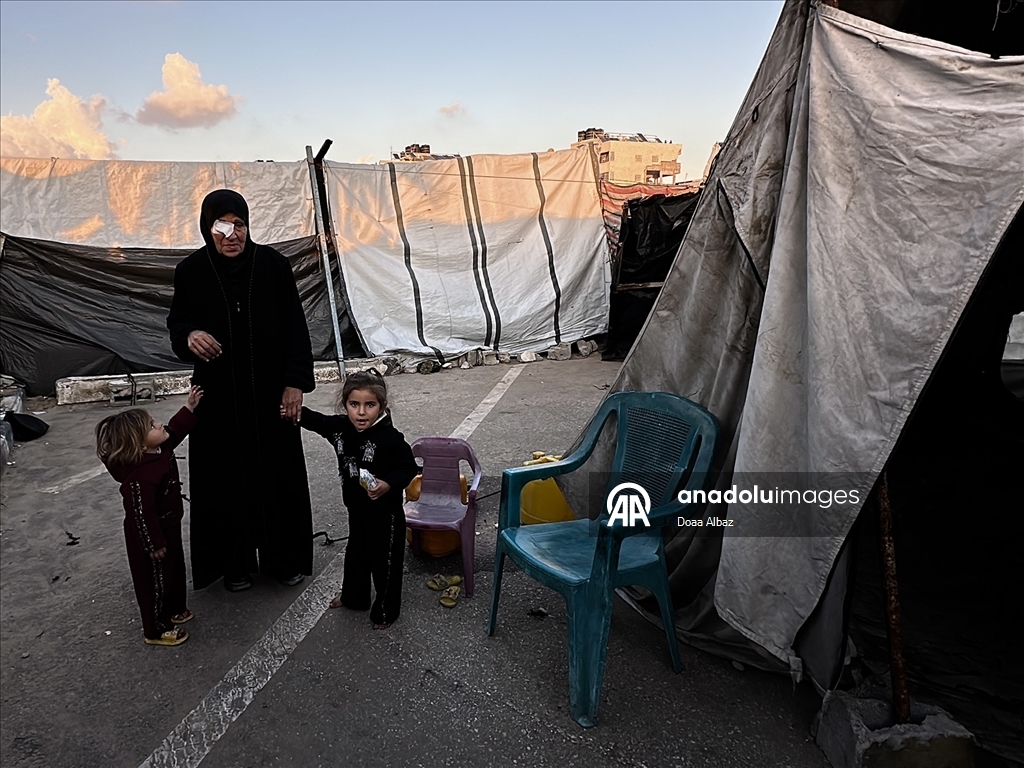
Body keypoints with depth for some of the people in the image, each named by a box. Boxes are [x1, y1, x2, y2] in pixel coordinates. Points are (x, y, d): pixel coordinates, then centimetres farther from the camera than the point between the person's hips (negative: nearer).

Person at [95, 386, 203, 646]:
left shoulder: (159, 450, -10)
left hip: (168, 528, 9)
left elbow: (173, 432, 13)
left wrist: (189, 408, 6)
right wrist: (155, 545, -22)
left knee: (175, 570, 27)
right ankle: (156, 630, 31)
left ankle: (174, 610, 50)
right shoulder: (141, 476, -37)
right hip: (152, 536, -9)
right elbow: (142, 514, -31)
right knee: (155, 581, 11)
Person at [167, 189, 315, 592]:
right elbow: (176, 321, 6)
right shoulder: (191, 270, -4)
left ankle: (285, 558, 28)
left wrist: (295, 382, -9)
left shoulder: (273, 264, -7)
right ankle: (237, 562, 28)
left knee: (278, 473, 9)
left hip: (271, 392, 0)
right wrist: (189, 336, -18)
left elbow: (295, 327, -4)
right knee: (227, 478, 9)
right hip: (218, 396, 1)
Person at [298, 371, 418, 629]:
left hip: (385, 513, -7)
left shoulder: (390, 438, -26)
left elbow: (408, 468, -19)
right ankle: (354, 597, 50)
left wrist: (389, 484, -34)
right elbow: (315, 420, 8)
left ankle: (385, 611, 29)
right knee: (355, 554, 27)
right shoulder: (340, 427, -7)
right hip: (356, 509, 7)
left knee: (384, 561, 9)